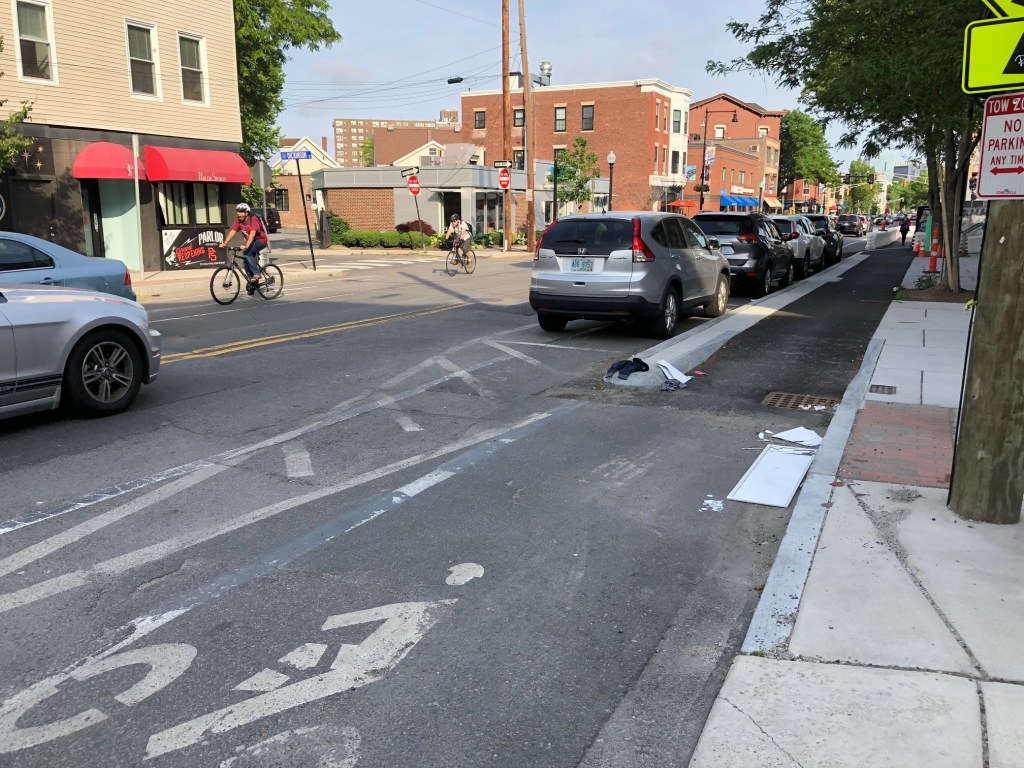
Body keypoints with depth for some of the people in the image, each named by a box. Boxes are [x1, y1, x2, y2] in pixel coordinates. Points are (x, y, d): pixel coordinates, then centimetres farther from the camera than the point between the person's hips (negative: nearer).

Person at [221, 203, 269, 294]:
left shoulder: (253, 219, -25)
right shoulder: (238, 220, -6)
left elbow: (252, 234, -37)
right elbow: (232, 231, -13)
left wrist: (246, 246, -48)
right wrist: (224, 243, -24)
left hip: (261, 240, -7)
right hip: (251, 242, 7)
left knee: (247, 253, -29)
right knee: (246, 263, 2)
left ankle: (256, 274, -21)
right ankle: (251, 283, 16)